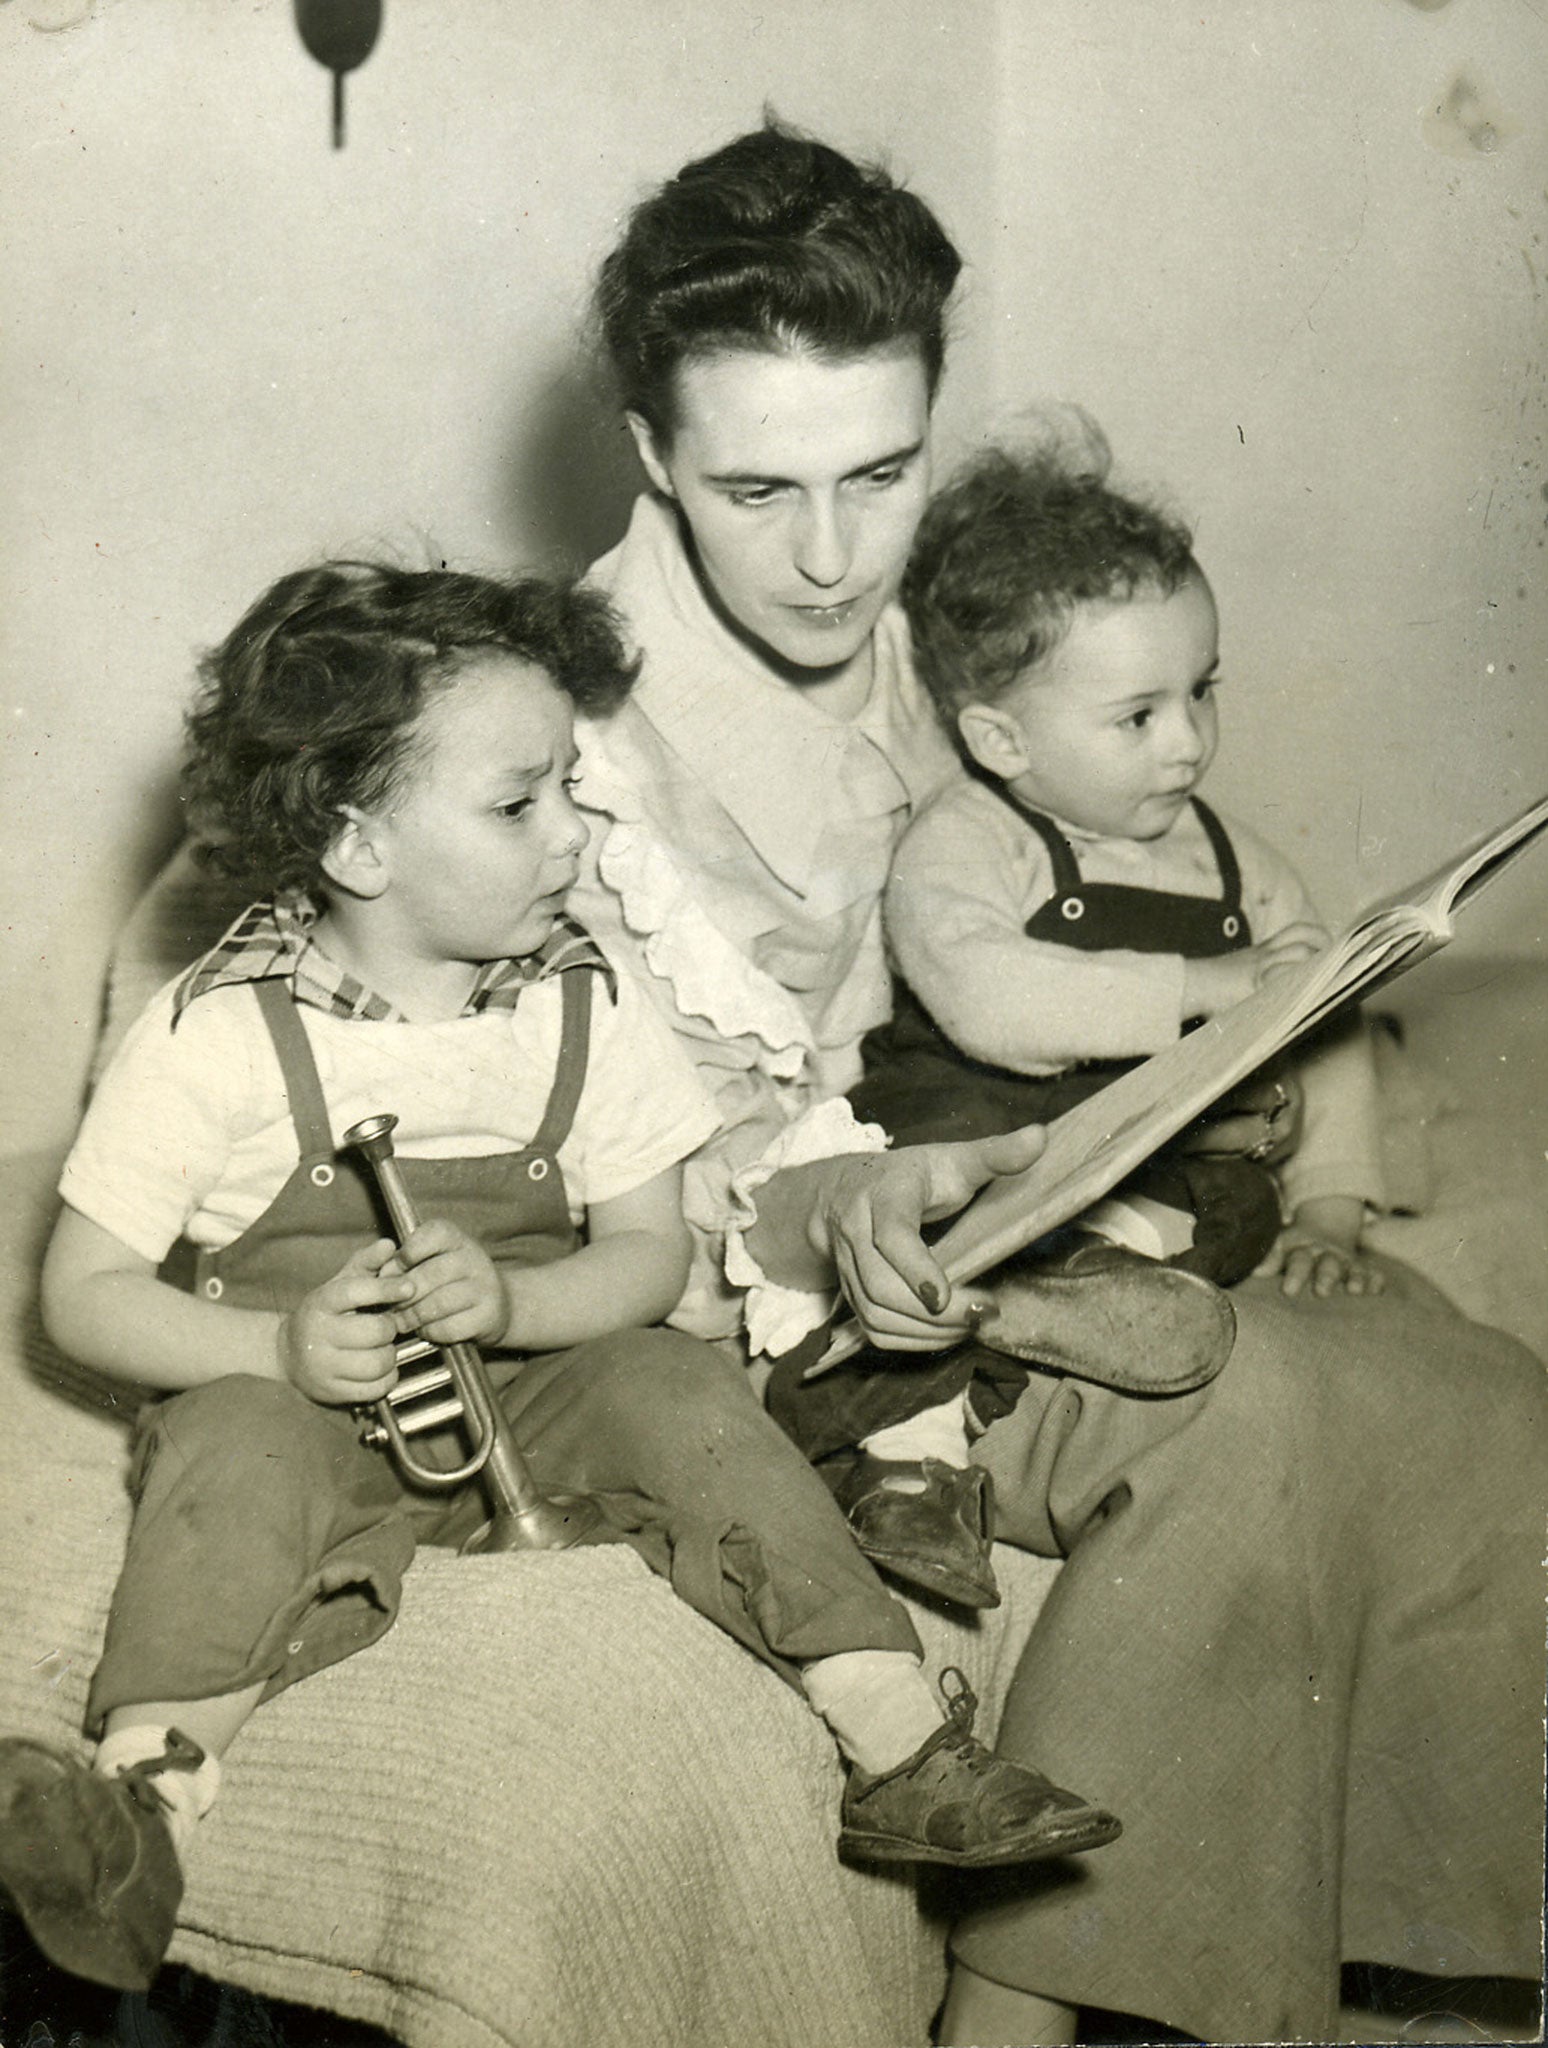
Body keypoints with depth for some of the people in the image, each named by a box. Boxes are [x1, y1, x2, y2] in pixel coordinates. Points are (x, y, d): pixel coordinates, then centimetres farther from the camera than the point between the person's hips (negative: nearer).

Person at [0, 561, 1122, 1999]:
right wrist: (281, 1345, -25)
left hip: (526, 1385, 3)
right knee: (236, 1449, -33)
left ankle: (896, 1751, -19)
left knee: (675, 1391, -22)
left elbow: (650, 1255, 1)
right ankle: (149, 1805, -47)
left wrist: (510, 1302, -21)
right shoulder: (218, 1035, -11)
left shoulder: (583, 1008, 0)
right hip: (292, 1398, -3)